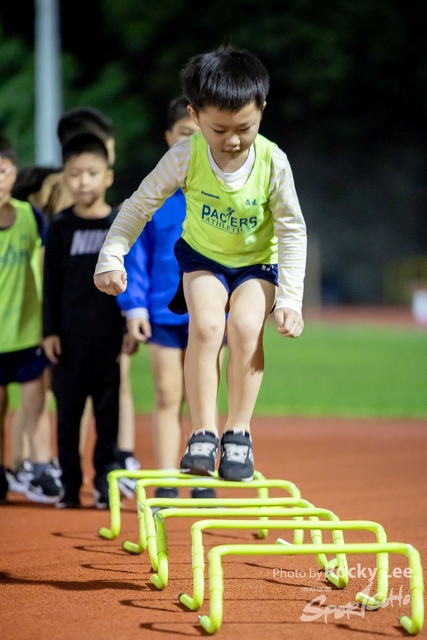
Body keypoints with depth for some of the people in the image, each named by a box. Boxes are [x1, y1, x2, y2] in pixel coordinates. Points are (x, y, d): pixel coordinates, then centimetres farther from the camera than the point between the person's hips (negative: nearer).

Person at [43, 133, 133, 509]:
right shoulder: (60, 227, 3)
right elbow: (51, 283, 4)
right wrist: (50, 331, -1)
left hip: (110, 333, -1)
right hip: (70, 333, 1)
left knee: (108, 409, 2)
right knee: (68, 409, 3)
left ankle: (106, 482, 8)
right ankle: (70, 484, 10)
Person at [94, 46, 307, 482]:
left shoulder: (272, 162, -21)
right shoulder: (186, 157, -21)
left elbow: (293, 231, -11)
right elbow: (140, 205, -7)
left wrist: (289, 299, -15)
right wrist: (112, 256, -15)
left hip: (258, 264, 0)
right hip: (202, 257, 0)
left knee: (246, 326, -26)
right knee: (206, 325, -26)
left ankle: (238, 431, -13)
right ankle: (203, 434, -18)